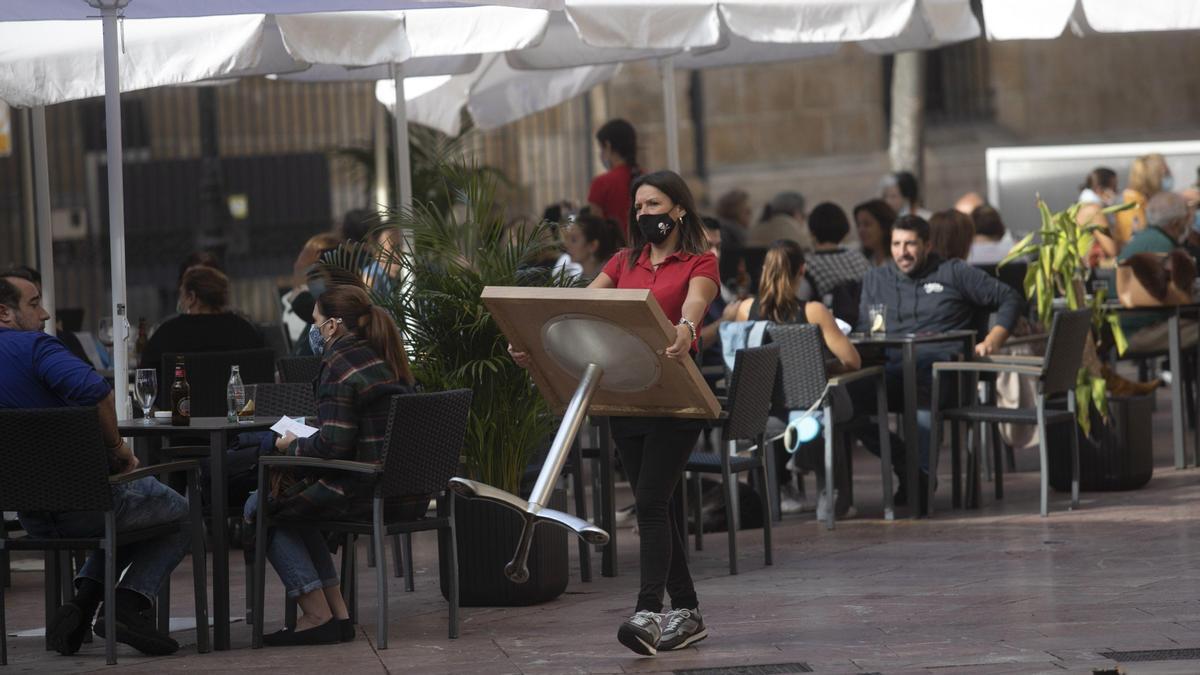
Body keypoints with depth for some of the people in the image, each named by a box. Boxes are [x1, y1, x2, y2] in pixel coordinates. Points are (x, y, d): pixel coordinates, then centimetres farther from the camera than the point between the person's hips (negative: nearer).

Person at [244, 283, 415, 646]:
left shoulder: (340, 368, -14)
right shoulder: (385, 361, 14)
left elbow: (332, 446, -20)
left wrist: (293, 446, -2)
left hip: (363, 492, -9)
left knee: (259, 506, 6)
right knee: (296, 501, 29)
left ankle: (317, 615, 2)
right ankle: (337, 613, 21)